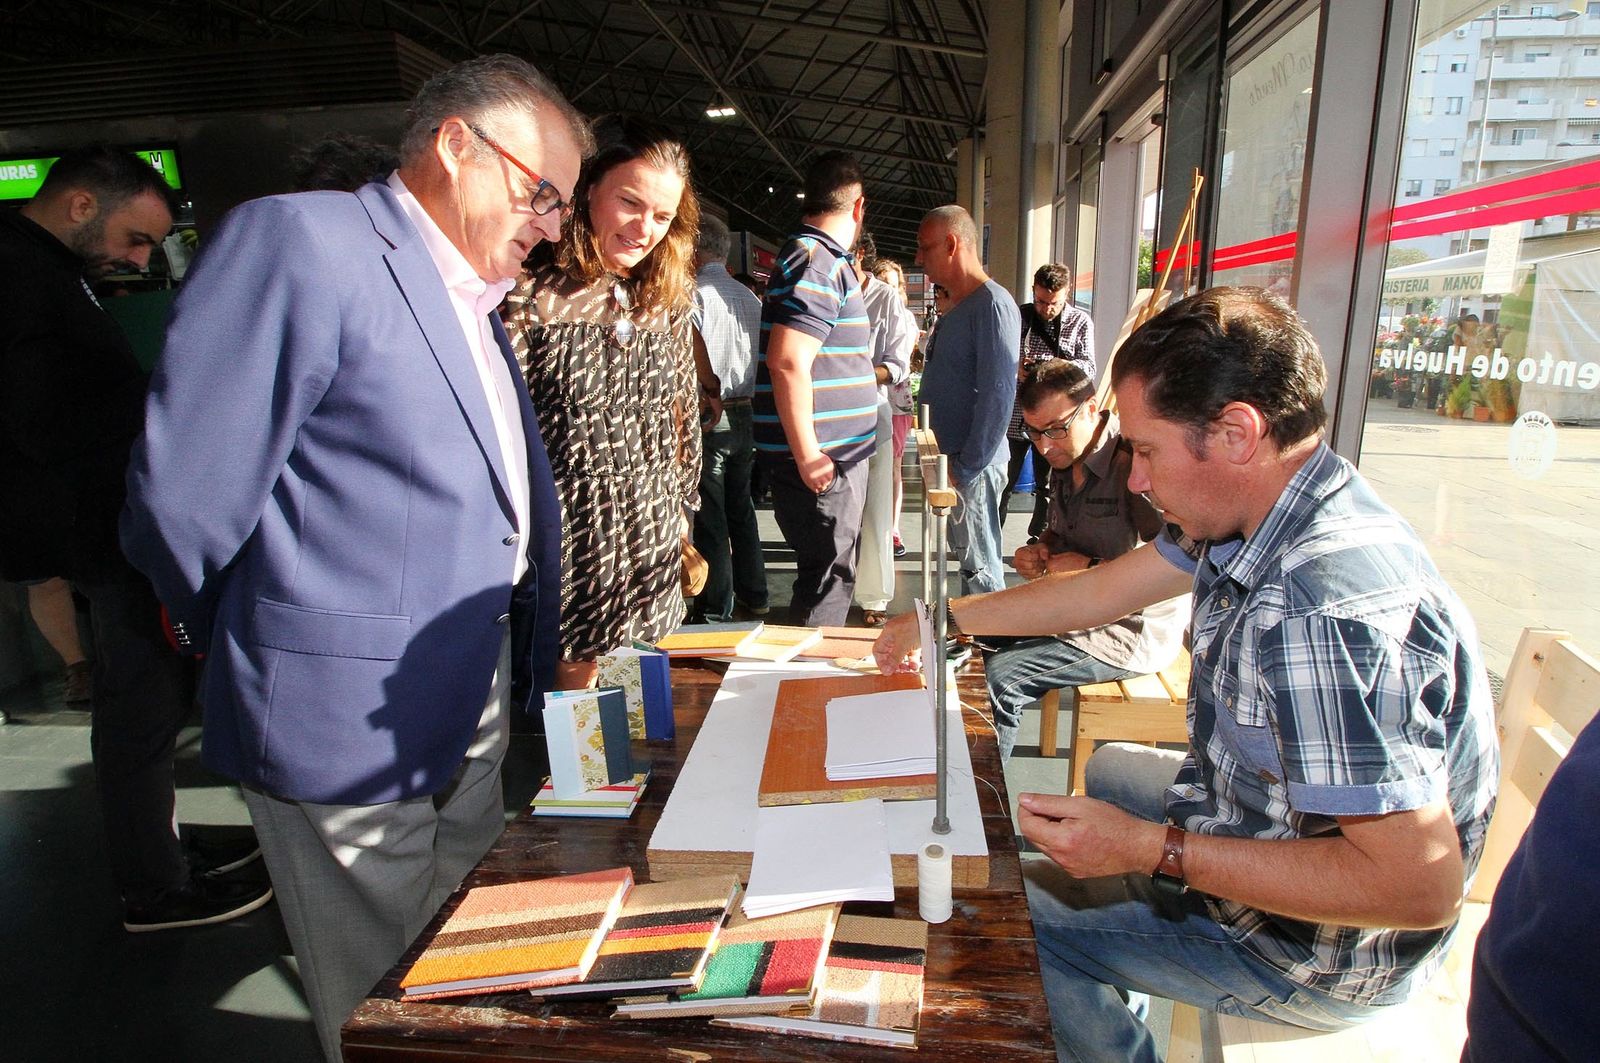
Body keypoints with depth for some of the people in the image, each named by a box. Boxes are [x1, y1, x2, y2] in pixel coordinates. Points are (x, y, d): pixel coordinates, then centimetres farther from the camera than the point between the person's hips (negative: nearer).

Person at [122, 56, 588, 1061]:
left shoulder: (474, 304, 12)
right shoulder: (296, 240, -16)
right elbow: (182, 503, -18)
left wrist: (526, 660, 12)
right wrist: (275, 654, -4)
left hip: (476, 727, 8)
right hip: (349, 732, -8)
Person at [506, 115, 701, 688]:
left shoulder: (667, 301, 9)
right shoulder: (533, 294, -10)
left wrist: (681, 506, 19)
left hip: (652, 549, 5)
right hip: (565, 545, -5)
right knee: (572, 677, 4)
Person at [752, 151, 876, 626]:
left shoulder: (820, 258, 17)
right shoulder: (818, 263, -15)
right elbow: (788, 362, -25)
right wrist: (808, 457, -23)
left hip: (836, 456, 10)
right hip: (822, 461, -10)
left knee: (832, 574, 20)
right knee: (827, 581, -2)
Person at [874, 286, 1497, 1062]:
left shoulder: (1323, 607, -38)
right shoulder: (1247, 517, -8)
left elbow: (1420, 885, -35)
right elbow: (1099, 591, 2)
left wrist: (1152, 849, -31)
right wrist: (941, 621, 10)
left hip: (1319, 947, -9)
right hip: (1261, 820, 9)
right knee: (1110, 767, 29)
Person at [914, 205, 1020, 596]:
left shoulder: (992, 304, -15)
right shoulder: (955, 307, 16)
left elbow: (997, 394, -21)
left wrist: (966, 468, -20)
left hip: (974, 465, -9)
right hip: (952, 460, 9)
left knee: (979, 566, -2)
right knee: (966, 555, 17)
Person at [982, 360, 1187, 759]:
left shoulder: (1133, 463, -24)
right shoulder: (1065, 463, 5)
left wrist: (1091, 569, -24)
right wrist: (1038, 551, -1)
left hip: (1132, 629, -9)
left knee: (998, 677, -20)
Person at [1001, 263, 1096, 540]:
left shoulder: (1080, 322, 1)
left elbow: (1090, 369, -5)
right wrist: (1013, 368, -17)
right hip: (1016, 415, 1)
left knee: (1048, 487, 11)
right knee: (1003, 483, 7)